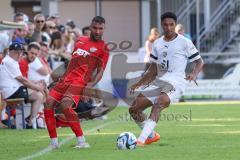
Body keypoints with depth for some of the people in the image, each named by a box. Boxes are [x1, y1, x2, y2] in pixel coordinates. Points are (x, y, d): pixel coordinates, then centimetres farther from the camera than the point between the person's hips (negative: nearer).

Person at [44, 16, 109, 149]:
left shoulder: (103, 48, 2)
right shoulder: (80, 40, 19)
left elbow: (100, 72, -3)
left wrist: (90, 84, -18)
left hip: (80, 82, -7)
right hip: (65, 79, 7)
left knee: (65, 106, -29)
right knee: (48, 104, -9)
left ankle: (81, 141, -26)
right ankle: (53, 142, -3)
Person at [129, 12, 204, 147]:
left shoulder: (184, 42, -2)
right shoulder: (157, 44, 14)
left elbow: (200, 62, 2)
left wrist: (194, 74, -19)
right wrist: (139, 84, 15)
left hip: (176, 81, -7)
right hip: (159, 81, 7)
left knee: (157, 105, -33)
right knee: (134, 109, 1)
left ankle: (141, 140, -40)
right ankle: (152, 136, 22)